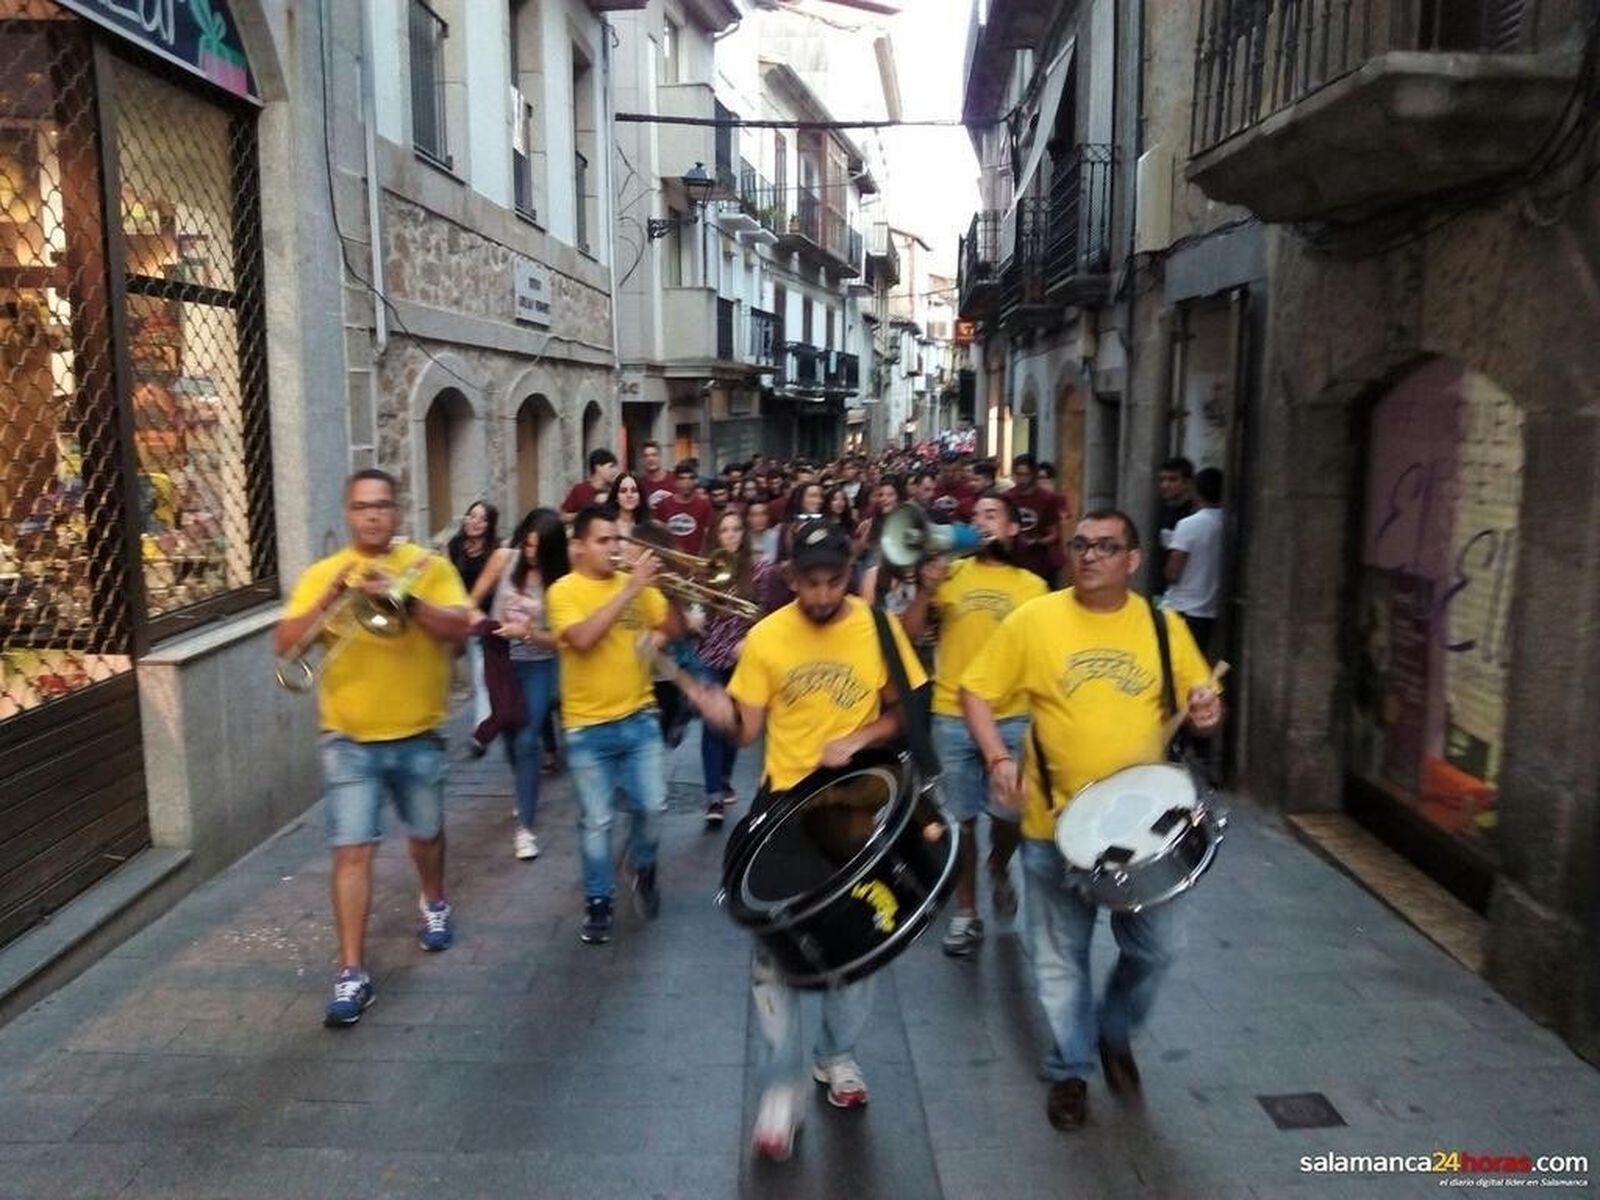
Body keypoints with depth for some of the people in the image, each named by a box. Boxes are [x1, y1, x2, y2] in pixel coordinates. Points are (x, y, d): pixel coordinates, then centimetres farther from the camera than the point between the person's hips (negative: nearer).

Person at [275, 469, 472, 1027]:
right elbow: (283, 643, -9)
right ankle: (352, 973, 1)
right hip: (349, 739, 0)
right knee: (352, 851, -6)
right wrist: (331, 598, -23)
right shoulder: (321, 574, 0)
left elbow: (459, 628, -16)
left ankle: (434, 903, 49)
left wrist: (402, 597, -28)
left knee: (427, 832, 20)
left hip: (419, 735, 1)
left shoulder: (429, 566, -3)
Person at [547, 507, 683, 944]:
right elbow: (582, 638, -26)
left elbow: (675, 630, 5)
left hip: (640, 718, 3)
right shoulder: (564, 591, -8)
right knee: (596, 822, 5)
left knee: (652, 807, 4)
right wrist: (630, 589, -26)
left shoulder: (634, 584, 5)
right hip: (588, 728, -3)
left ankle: (643, 869, 32)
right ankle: (598, 902, 21)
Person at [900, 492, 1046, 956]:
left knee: (1009, 813, 7)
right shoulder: (951, 572, 2)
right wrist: (926, 588, -16)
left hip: (1012, 718, 0)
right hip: (953, 716, 0)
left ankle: (999, 869, 40)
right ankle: (965, 911, 22)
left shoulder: (1032, 585, 3)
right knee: (961, 817, 7)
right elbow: (909, 634, -3)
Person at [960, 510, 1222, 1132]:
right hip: (1056, 825, -1)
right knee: (1061, 958, 11)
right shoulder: (1033, 620, -8)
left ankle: (1115, 1034, 39)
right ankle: (1069, 1069, 32)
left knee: (1155, 949, 10)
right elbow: (976, 691, -4)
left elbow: (1198, 699, 9)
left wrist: (1205, 710, -15)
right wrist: (998, 757, -19)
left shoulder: (1163, 626, -1)